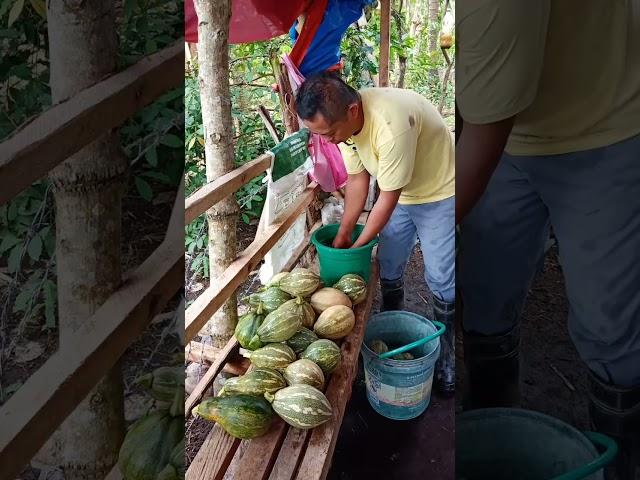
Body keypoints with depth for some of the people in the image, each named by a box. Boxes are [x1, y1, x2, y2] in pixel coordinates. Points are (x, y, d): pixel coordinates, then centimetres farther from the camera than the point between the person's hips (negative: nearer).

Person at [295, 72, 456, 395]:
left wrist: (358, 246, -17)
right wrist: (343, 233, -2)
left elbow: (388, 197, -29)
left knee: (441, 282, 1)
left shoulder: (391, 124, -39)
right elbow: (358, 178, -4)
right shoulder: (342, 119, -16)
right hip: (399, 193, 7)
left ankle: (445, 357, 18)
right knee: (388, 272, 13)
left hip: (439, 194, -7)